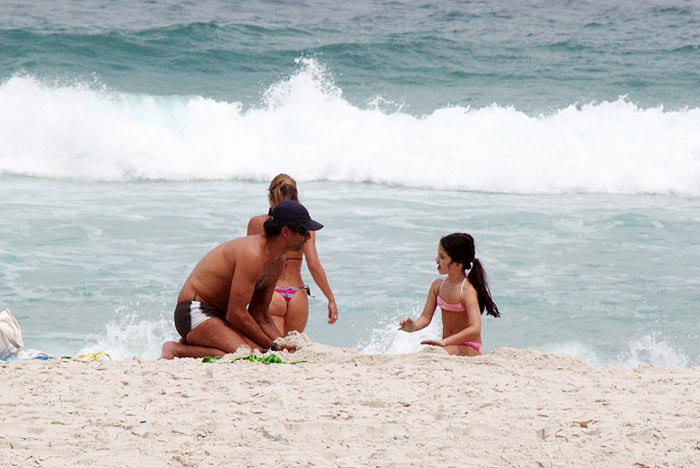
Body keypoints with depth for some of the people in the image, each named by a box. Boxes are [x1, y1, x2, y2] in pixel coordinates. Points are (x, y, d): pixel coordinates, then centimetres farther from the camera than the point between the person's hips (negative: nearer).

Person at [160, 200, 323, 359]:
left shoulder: (278, 262, 7)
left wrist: (283, 344, -2)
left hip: (222, 315, 10)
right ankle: (176, 350, -15)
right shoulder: (252, 254, -23)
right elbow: (236, 313, -25)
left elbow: (260, 315, 14)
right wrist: (273, 346, -17)